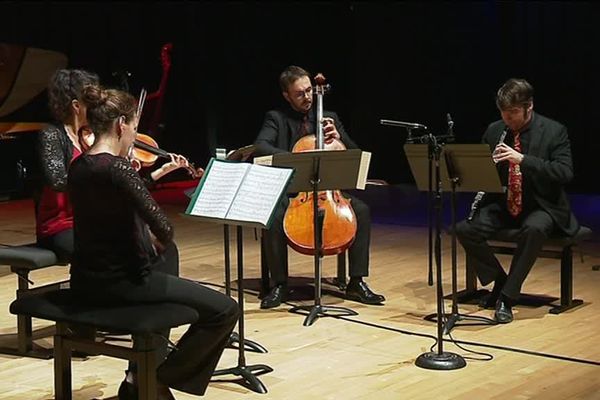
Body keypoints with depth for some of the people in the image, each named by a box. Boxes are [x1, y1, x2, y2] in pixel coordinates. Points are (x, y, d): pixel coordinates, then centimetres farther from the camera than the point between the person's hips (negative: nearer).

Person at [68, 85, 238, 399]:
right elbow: (163, 230, -24)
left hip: (87, 280, 10)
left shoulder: (79, 165, 6)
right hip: (118, 282, -9)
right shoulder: (116, 167, -21)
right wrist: (160, 241, -2)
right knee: (224, 310, -3)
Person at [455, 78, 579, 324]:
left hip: (541, 206, -4)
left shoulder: (554, 131, -7)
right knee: (464, 229, -22)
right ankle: (499, 280, -2)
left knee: (534, 229, -39)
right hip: (502, 204, 4)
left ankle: (507, 297, -27)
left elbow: (565, 173, -19)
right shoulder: (494, 131, 4)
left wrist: (523, 159, -29)